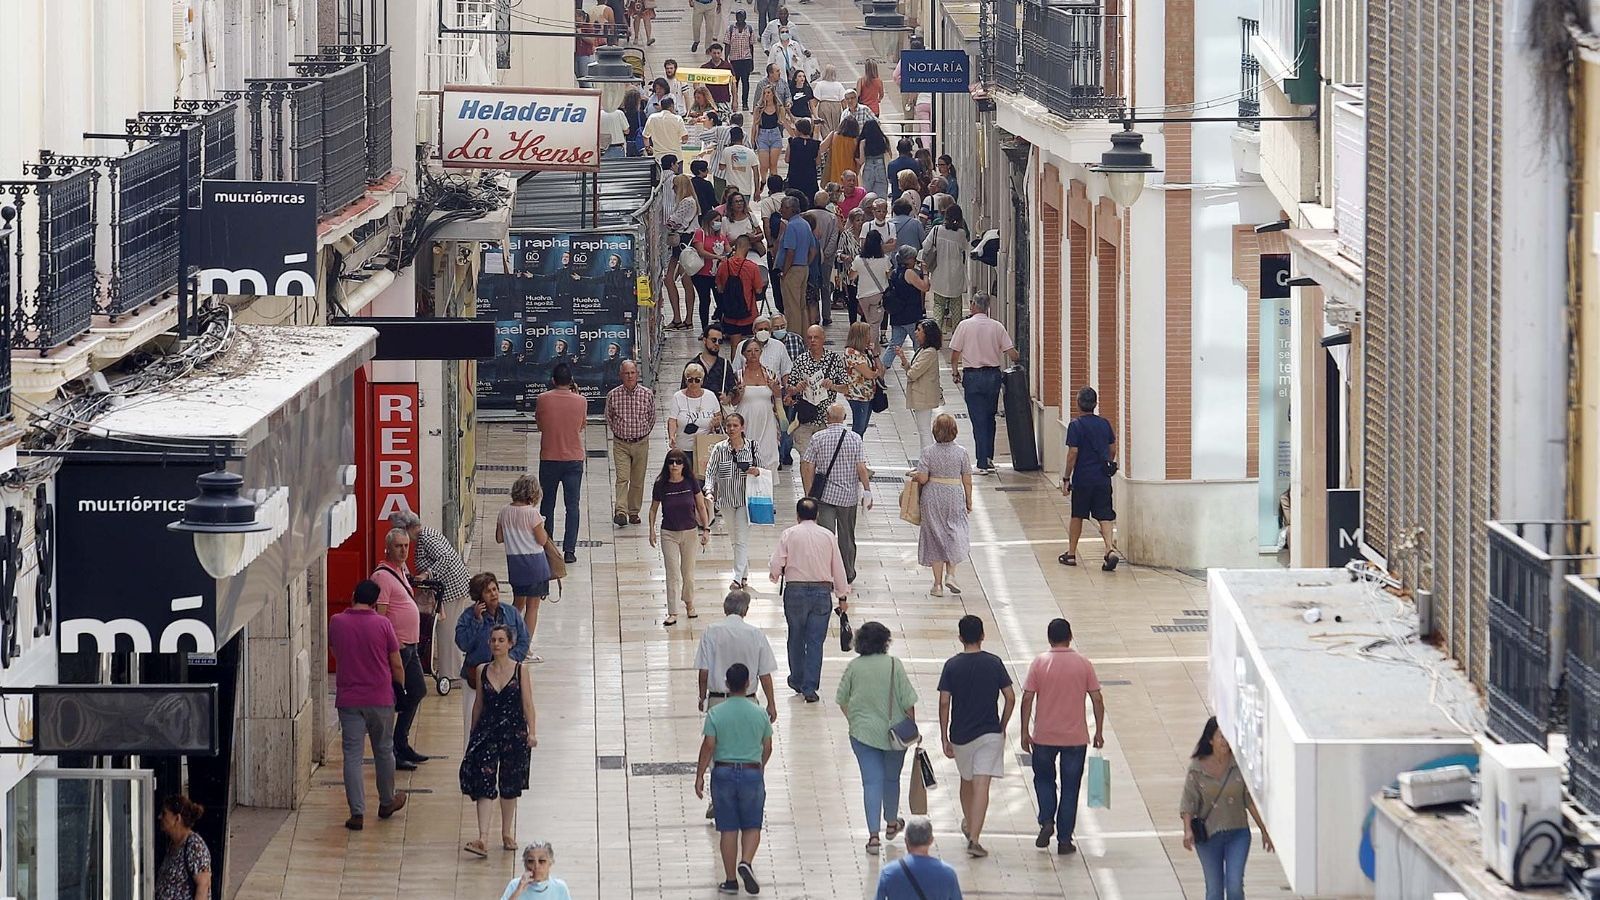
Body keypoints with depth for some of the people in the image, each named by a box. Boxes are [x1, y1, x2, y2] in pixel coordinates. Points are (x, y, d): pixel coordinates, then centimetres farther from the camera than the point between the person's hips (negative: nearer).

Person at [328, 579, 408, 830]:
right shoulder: (383, 624, -8)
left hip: (348, 699, 0)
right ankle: (387, 803, 32)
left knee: (352, 755, 1)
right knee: (383, 751, 17)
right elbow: (396, 665, 0)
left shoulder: (336, 622, -4)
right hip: (380, 697, 0)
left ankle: (357, 812, -6)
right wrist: (402, 686, 15)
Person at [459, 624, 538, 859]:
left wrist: (532, 732, -12)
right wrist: (473, 733, 13)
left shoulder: (520, 670, -2)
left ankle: (507, 833, 28)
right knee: (483, 785, -10)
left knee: (510, 786, 10)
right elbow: (478, 704, 11)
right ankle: (483, 839, -17)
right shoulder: (482, 671, 4)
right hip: (487, 731, 1)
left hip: (514, 733, -1)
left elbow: (527, 703, -4)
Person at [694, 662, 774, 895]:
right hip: (752, 772, 0)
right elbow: (767, 748, 6)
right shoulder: (759, 714, -2)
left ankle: (730, 880, 10)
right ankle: (746, 862, -13)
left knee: (728, 829, 6)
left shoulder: (716, 714, -7)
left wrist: (700, 776, -2)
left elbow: (708, 747, -10)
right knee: (751, 826, 12)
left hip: (723, 773, 0)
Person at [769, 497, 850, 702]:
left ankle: (797, 681, 28)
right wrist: (842, 596, 16)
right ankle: (810, 687, -4)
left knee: (796, 638, 16)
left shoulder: (789, 534, -3)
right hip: (822, 591, 1)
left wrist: (775, 576, 16)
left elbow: (776, 565, -7)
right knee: (815, 641, 2)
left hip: (795, 591, -1)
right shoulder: (827, 536, 3)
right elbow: (838, 567, 7)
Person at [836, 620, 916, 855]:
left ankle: (874, 835, -8)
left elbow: (842, 700, 5)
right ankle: (891, 823, 40)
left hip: (863, 732, 0)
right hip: (894, 731, 0)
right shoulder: (894, 666, -11)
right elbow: (908, 702, -10)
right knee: (892, 778, 20)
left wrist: (853, 721, 22)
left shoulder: (854, 666, -4)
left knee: (872, 781, 1)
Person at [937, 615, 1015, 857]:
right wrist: (1003, 726, 11)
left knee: (967, 780, 23)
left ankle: (969, 825, 44)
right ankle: (974, 839, -16)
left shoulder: (952, 665, -5)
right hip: (990, 733, -1)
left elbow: (944, 703, -8)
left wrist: (944, 738, -2)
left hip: (961, 735, 1)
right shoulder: (994, 663, -4)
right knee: (981, 785, -6)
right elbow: (1010, 697, -4)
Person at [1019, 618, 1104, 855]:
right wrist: (1099, 732, 8)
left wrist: (1025, 732, 0)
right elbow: (1097, 699, -2)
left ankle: (1047, 822, 3)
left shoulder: (1039, 663, -7)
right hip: (1076, 737, 0)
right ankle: (1064, 840, 9)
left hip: (1044, 737, 0)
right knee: (1070, 788, 9)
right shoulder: (1083, 664, -4)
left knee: (1043, 778, 22)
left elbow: (1027, 699, -8)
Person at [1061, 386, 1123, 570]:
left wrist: (1066, 478, -7)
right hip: (1103, 479, 3)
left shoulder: (1076, 425, -10)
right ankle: (1110, 549, -21)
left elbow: (1073, 454, -13)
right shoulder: (1104, 424, 5)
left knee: (1077, 516, 12)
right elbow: (1112, 451, 12)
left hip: (1082, 479, -3)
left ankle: (1071, 554, 23)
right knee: (1105, 516, 0)